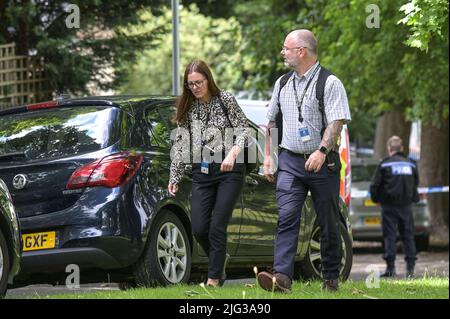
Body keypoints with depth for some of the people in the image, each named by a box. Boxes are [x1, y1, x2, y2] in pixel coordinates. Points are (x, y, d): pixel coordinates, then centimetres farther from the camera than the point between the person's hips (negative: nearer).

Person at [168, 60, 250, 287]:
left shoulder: (225, 100, -1)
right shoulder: (187, 108, 9)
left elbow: (244, 129, -4)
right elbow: (180, 146, 13)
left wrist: (233, 152, -21)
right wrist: (174, 177, 10)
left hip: (229, 169, -4)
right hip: (201, 172, 4)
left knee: (217, 226, -9)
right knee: (199, 228, -2)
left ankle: (214, 278, -1)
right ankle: (220, 258, 27)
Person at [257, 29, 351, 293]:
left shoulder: (330, 83, -5)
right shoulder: (283, 84, 14)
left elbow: (337, 122, -15)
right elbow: (271, 121, 22)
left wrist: (322, 151, -28)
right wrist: (268, 156, 14)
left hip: (322, 163, -4)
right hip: (290, 162, 4)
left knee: (329, 223, 4)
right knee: (286, 218, -12)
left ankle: (331, 278, 14)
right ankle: (282, 276, -22)